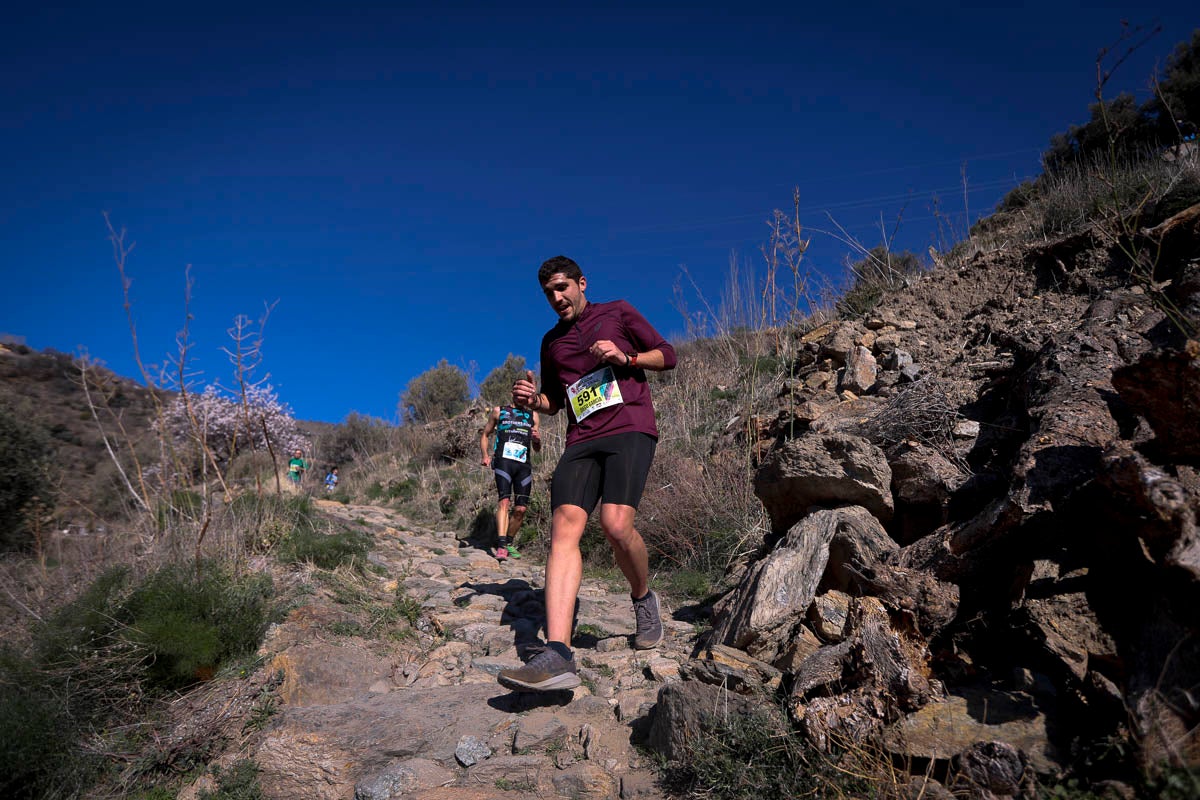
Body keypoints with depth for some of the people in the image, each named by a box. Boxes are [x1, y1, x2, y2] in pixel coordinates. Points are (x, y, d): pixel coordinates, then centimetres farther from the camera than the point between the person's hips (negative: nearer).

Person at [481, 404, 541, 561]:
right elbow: (485, 435, 19)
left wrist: (537, 439, -3)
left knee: (521, 509, -1)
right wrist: (486, 455, 2)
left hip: (524, 465, 3)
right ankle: (501, 546, -29)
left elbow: (537, 448, 21)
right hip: (504, 461, -3)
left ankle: (510, 543, 18)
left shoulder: (533, 415, 20)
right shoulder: (499, 411, 15)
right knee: (504, 501, -21)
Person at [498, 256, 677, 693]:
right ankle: (558, 654, -27)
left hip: (630, 429, -4)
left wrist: (625, 357, -6)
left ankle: (643, 598, 7)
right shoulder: (552, 341, 24)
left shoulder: (618, 312, 13)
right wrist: (532, 401, 7)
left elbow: (667, 354, 12)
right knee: (564, 526, -18)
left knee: (616, 523, -26)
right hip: (582, 441, 4)